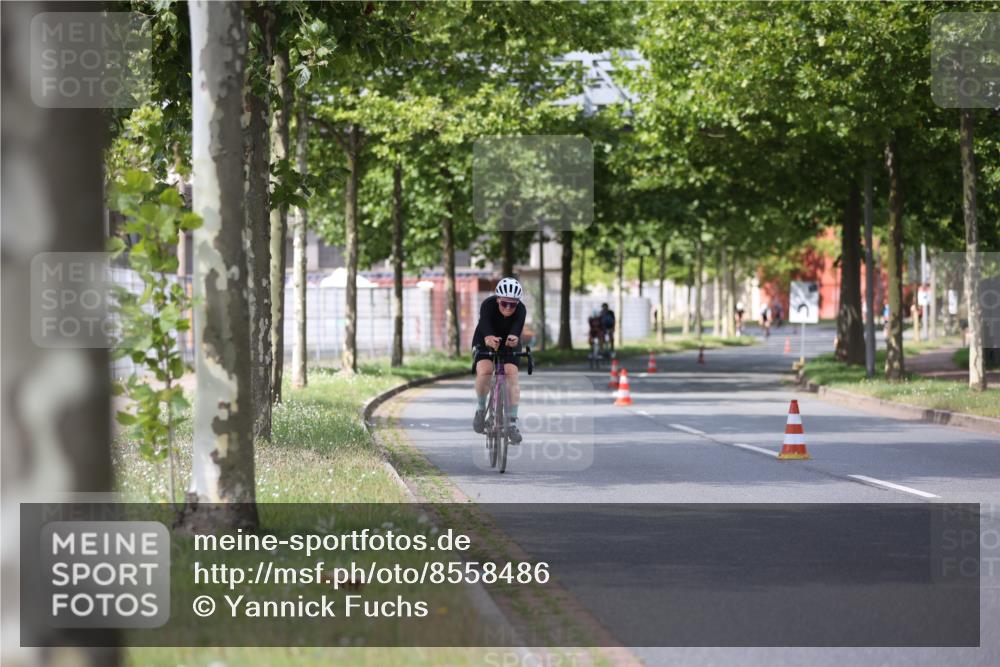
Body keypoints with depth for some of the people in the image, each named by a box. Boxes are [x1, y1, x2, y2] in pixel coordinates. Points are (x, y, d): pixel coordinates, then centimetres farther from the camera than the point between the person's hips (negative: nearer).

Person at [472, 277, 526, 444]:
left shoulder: (521, 310, -24)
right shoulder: (488, 305, -28)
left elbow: (517, 327, -44)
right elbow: (485, 324, -46)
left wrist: (514, 337, -68)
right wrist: (489, 337, -69)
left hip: (509, 345, 1)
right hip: (485, 343, -1)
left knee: (512, 375, -17)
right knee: (484, 371, -26)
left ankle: (512, 423, -13)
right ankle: (480, 409, -3)